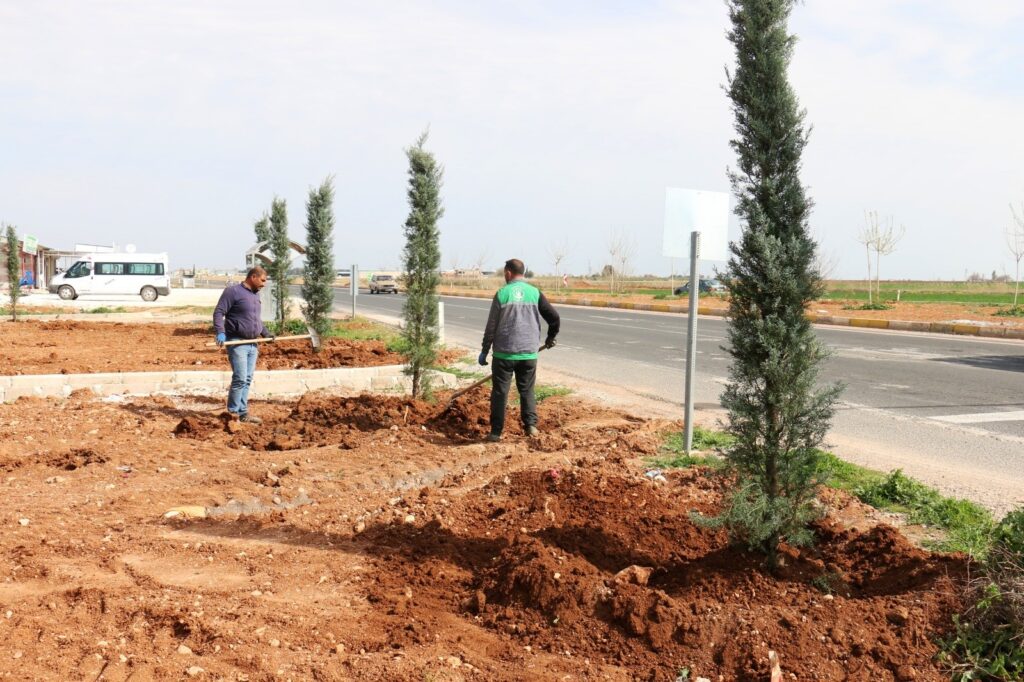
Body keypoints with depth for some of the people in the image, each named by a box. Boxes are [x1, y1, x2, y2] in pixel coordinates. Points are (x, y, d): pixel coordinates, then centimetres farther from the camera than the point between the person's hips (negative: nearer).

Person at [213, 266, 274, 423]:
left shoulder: (255, 294, 17)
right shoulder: (233, 291, -8)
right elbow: (218, 312, -12)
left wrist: (266, 333, 23)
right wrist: (220, 332, -24)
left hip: (252, 344, 8)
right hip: (237, 343, -8)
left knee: (247, 380, 8)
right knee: (240, 379, -10)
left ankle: (243, 412, 14)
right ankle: (233, 413, -1)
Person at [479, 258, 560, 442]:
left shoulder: (502, 294, -5)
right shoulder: (534, 293, 1)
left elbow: (491, 326, -5)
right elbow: (554, 318, 1)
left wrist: (484, 351, 5)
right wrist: (550, 338, 20)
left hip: (504, 353, -2)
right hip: (529, 353, 2)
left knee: (500, 392, 6)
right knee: (527, 390, 16)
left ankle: (496, 432, 7)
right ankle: (531, 424, 5)